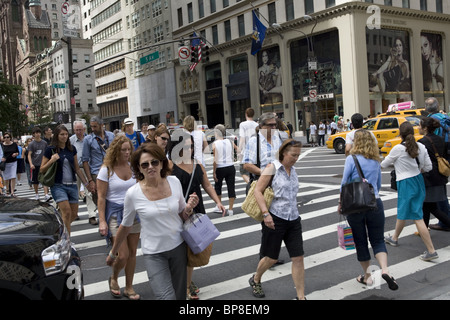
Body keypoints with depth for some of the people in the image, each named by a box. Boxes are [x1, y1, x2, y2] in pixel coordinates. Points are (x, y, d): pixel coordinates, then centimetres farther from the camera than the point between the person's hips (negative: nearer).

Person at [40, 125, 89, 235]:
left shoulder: (72, 149, 9)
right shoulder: (50, 149, -3)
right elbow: (42, 170, 0)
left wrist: (86, 183, 12)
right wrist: (52, 160, -16)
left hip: (72, 185, 5)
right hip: (58, 185, -5)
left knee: (74, 214, 4)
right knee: (67, 212, -16)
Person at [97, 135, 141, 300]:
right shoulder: (106, 169, -8)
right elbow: (101, 197, -8)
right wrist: (102, 221, -12)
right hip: (115, 213, -4)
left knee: (132, 253, 9)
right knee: (123, 255, -7)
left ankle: (129, 288, 26)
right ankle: (113, 279, 25)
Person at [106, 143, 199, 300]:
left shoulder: (174, 182, -7)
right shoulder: (133, 194, -15)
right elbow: (125, 226, 0)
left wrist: (189, 207, -14)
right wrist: (113, 253, 10)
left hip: (178, 246, 4)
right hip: (153, 253, -3)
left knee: (180, 295, 16)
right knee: (167, 296, -15)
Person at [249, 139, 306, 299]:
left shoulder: (293, 170, 10)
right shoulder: (272, 168, -9)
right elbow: (258, 191, -13)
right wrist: (266, 213, -21)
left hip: (293, 220, 6)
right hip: (275, 219, -6)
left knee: (298, 258, 1)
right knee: (271, 258, 7)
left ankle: (301, 296, 10)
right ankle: (255, 280, 37)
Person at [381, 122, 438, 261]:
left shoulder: (398, 149, -17)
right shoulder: (421, 147, 0)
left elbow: (385, 164, -2)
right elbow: (428, 167, 4)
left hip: (406, 184, -8)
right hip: (418, 181, 8)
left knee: (417, 217, -5)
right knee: (402, 211, 23)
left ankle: (431, 250, -5)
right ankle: (394, 238, 41)